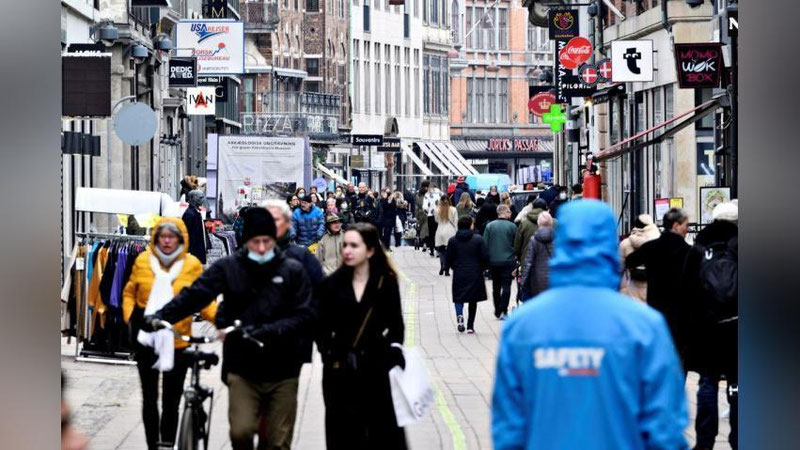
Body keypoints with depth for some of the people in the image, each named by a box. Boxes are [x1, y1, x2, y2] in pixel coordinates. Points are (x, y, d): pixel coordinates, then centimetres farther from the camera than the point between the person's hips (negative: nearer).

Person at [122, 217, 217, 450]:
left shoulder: (192, 265, -5)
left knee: (171, 401, 7)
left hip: (177, 342, -1)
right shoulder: (143, 261, -1)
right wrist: (129, 316, -5)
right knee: (149, 397, 11)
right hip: (146, 340, 1)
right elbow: (130, 293, 10)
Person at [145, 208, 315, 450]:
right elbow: (195, 294, -10)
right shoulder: (229, 267, 0)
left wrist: (269, 330, -22)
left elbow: (304, 316, -6)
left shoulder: (293, 271, 0)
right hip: (242, 368, 0)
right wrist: (161, 316, -24)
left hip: (282, 370, 0)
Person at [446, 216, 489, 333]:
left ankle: (459, 315, -20)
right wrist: (482, 268, 12)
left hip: (459, 274, 1)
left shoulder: (452, 241, -1)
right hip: (475, 274, -1)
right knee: (473, 300, 10)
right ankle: (470, 326, 10)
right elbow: (486, 257, -7)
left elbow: (449, 259, 2)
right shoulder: (478, 239, -6)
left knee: (459, 297, 10)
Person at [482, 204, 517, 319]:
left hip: (493, 261, 2)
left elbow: (485, 244, -2)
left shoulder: (490, 226, -3)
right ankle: (503, 311, -8)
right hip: (508, 261, -2)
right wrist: (516, 258, 13)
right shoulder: (512, 226, -7)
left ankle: (497, 311, 19)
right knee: (506, 286, 1)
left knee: (496, 287, 13)